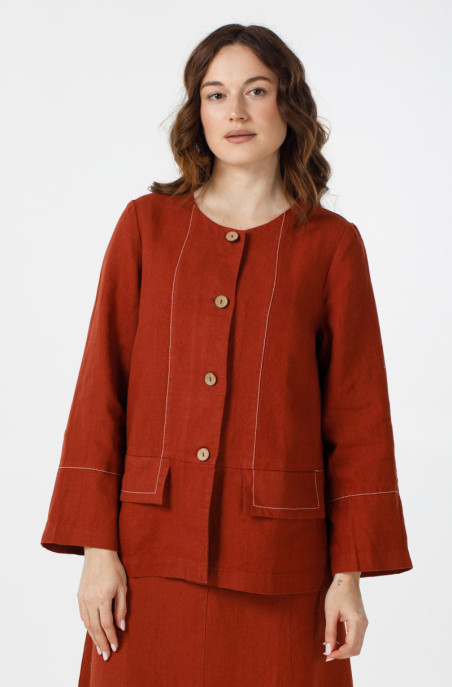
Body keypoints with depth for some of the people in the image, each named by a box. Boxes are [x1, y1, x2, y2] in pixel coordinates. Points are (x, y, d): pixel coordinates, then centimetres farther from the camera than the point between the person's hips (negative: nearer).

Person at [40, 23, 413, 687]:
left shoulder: (331, 245, 3)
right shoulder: (147, 224, 5)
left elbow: (358, 414, 3)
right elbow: (102, 388, 3)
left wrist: (350, 572, -2)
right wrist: (96, 546, -4)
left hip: (278, 562, 0)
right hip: (153, 552, 1)